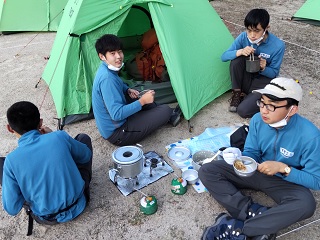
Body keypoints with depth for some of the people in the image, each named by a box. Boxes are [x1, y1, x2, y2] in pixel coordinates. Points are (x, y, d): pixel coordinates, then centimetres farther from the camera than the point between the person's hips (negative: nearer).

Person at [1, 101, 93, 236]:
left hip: (46, 218, 0)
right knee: (83, 137, 14)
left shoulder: (11, 161, -20)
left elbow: (12, 209, -14)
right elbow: (86, 156, 1)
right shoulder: (60, 137, -19)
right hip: (78, 205, 1)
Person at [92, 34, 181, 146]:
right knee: (165, 110, -9)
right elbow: (116, 114, -31)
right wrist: (142, 101, -24)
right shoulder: (107, 79, -28)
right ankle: (169, 117, 25)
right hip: (117, 134, -10)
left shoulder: (106, 70, 1)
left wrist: (127, 90, 4)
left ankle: (169, 116, 31)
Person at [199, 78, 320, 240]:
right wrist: (239, 157, -26)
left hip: (286, 180, -3)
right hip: (255, 171, 3)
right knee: (207, 171, -13)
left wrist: (283, 168, -31)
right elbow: (252, 153, -2)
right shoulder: (258, 120, -15)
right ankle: (255, 212, -24)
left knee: (306, 204, -38)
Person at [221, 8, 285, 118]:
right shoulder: (243, 37, -12)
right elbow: (224, 56, -12)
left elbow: (274, 73, -8)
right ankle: (237, 94, -11)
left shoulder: (278, 45, -19)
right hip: (246, 79, 4)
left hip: (263, 81, -3)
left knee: (243, 110, -29)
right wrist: (240, 52, -32)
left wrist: (263, 68, -31)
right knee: (237, 59, -29)